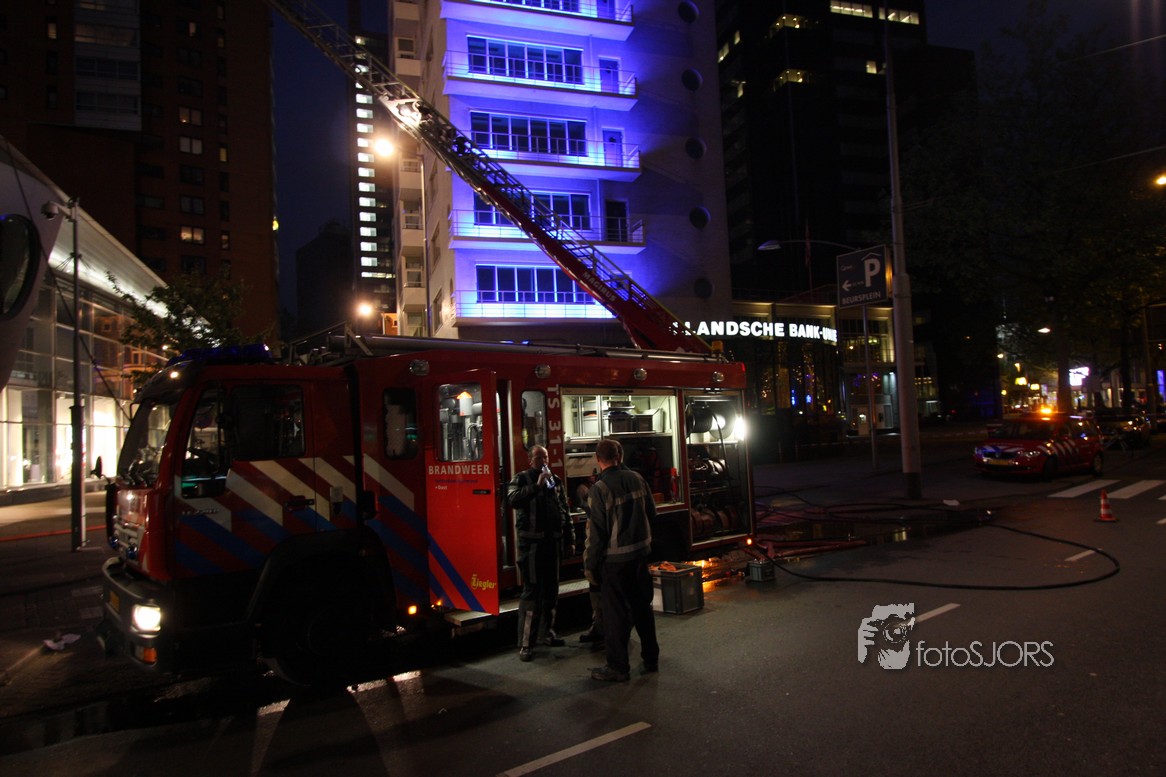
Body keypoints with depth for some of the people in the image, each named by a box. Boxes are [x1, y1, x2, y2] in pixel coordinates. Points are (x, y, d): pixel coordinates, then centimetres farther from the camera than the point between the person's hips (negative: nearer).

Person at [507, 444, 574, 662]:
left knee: (551, 590, 13)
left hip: (552, 543, 5)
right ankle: (525, 644, -4)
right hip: (531, 543, -5)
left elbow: (565, 512, 16)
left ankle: (546, 633, 28)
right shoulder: (521, 479, -2)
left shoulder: (555, 481, 13)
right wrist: (537, 485, -25)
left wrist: (570, 540, 14)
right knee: (532, 591, -8)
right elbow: (512, 500, -22)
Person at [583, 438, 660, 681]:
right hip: (641, 552, 6)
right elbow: (651, 512, 10)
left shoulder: (599, 489, -17)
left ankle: (618, 667, 13)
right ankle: (650, 658, 28)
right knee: (642, 606, 18)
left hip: (614, 559, -5)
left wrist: (589, 565, -7)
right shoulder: (636, 479, -1)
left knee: (616, 613, 5)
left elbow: (595, 532, -16)